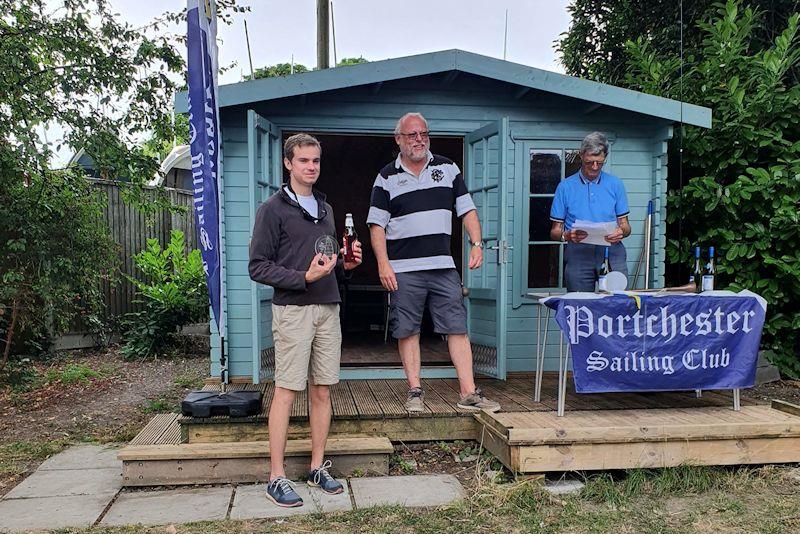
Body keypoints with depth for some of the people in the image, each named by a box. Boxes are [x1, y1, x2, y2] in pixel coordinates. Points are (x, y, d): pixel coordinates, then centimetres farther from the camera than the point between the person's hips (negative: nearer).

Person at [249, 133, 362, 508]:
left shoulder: (325, 209, 18)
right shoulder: (273, 209, -3)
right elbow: (258, 267, -8)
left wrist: (346, 263, 4)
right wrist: (304, 278, -19)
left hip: (328, 308, 6)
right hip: (293, 310, -6)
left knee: (322, 391, 9)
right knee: (286, 392, -4)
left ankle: (318, 466, 20)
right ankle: (276, 478, 5)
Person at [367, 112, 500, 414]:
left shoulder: (447, 168, 12)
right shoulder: (387, 177, 5)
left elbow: (467, 210, 12)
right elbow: (377, 225, 2)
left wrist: (476, 244, -1)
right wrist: (383, 264, -9)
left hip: (444, 266, 2)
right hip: (403, 270, -1)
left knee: (458, 327, -1)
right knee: (407, 331, 3)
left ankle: (468, 393, 3)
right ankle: (415, 391, 14)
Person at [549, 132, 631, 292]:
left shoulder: (615, 184, 13)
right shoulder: (565, 187, 8)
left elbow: (625, 225, 13)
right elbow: (555, 231, 7)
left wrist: (621, 232, -9)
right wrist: (567, 236, -15)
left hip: (612, 252, 1)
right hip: (578, 255, -1)